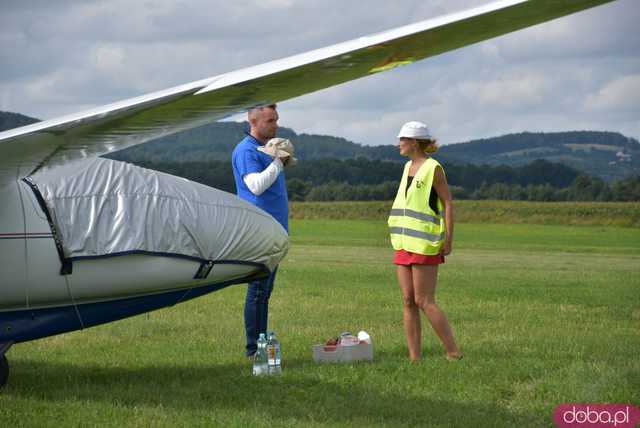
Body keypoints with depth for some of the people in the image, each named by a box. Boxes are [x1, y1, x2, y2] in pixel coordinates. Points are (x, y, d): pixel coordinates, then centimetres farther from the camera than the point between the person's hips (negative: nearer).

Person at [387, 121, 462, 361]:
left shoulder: (433, 168, -8)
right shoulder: (408, 167, 14)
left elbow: (448, 203, -9)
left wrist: (448, 238, -14)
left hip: (425, 244, -8)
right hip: (405, 243, 8)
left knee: (424, 302, -9)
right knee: (408, 302, 4)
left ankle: (453, 353, -3)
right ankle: (414, 358, 6)